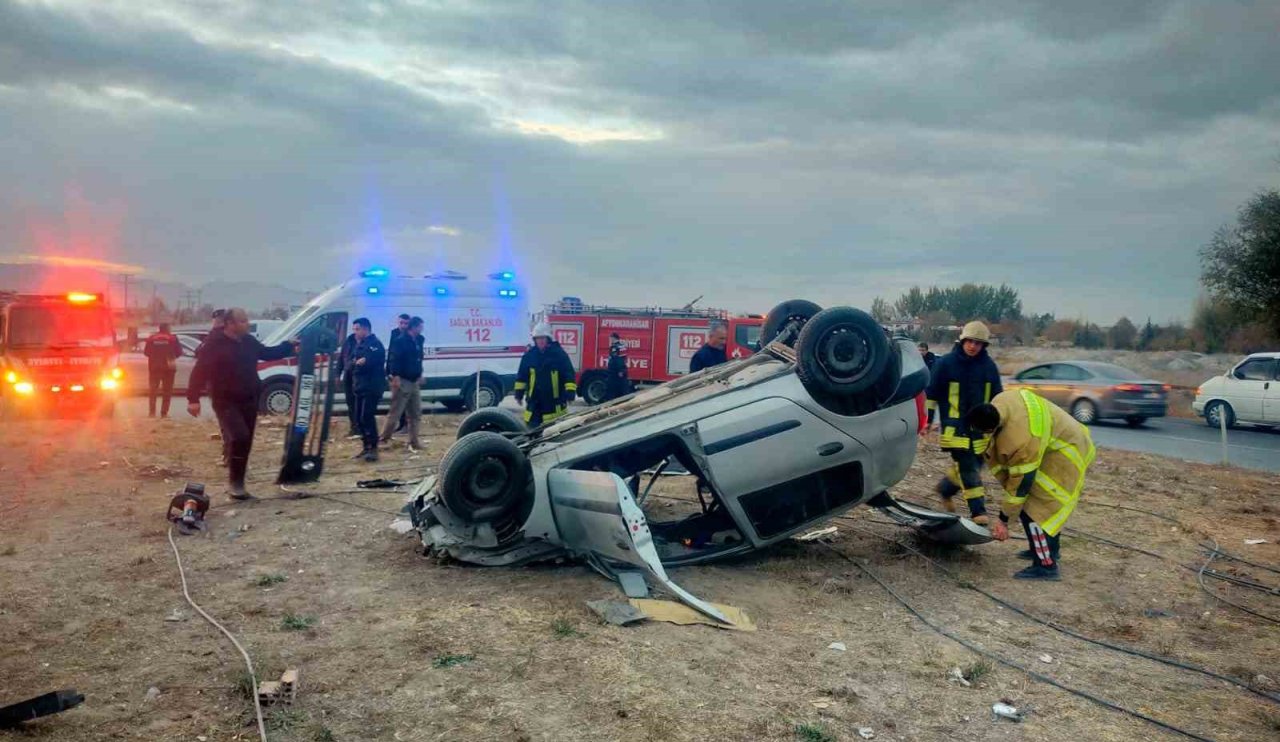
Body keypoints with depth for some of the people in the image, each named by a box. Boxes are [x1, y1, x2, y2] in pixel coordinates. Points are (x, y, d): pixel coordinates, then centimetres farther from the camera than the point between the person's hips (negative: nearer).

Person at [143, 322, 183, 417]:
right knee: (167, 390, 3)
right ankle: (164, 412, -2)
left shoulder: (151, 338, 2)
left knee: (152, 390, 12)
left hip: (154, 367, 2)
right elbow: (179, 352, -5)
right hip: (168, 367, -2)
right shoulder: (173, 338, -5)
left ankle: (152, 412, 8)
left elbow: (146, 352, 3)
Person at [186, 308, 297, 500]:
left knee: (245, 442, 10)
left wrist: (290, 348, 13)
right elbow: (200, 371, -14)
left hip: (249, 401, 7)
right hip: (226, 402, -7)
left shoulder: (249, 341, 6)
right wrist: (193, 399, -19)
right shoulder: (214, 344, -13)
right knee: (239, 437, -22)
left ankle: (239, 483, 21)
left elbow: (267, 353, 23)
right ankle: (236, 482, -9)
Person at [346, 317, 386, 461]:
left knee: (367, 417, -15)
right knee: (359, 418, 11)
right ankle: (367, 446, 20)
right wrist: (356, 363, -8)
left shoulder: (375, 343, -10)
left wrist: (357, 363, -8)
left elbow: (369, 362, -24)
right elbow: (349, 364, 13)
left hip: (372, 387, -9)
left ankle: (373, 448, -11)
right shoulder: (359, 344, 19)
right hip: (360, 386, 9)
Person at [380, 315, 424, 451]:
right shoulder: (400, 341, -14)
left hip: (414, 382, 8)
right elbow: (394, 359, -20)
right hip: (402, 381, -8)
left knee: (416, 413, 9)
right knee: (395, 412, -3)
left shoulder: (418, 340, 11)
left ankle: (413, 441, 16)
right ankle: (384, 439, 7)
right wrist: (396, 376, -25)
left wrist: (420, 374, 15)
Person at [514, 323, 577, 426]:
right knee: (533, 426, 6)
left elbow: (569, 374, -4)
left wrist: (570, 393, -11)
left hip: (554, 401, -3)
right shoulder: (529, 355, 5)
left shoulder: (559, 354, -4)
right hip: (534, 400, 3)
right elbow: (521, 375, 13)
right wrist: (519, 393, 10)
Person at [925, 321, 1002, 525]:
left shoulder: (989, 366, 5)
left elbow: (998, 397, 15)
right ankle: (978, 511, -4)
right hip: (955, 426, -5)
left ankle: (946, 488, 35)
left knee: (973, 466, 11)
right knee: (968, 468, -9)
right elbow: (932, 393, -2)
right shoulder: (945, 363, -7)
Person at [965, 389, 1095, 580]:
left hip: (1065, 455, -10)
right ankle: (1048, 549, 37)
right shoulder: (1001, 401, -16)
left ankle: (1046, 565, -8)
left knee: (1033, 510, -13)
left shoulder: (1021, 441, -38)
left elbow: (1021, 483, -27)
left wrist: (1004, 519, -15)